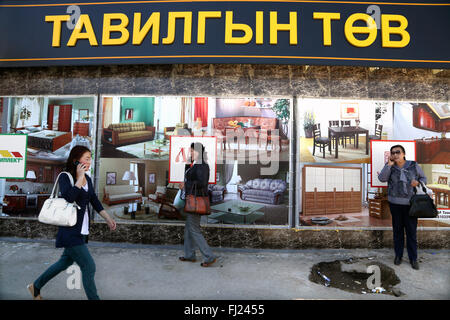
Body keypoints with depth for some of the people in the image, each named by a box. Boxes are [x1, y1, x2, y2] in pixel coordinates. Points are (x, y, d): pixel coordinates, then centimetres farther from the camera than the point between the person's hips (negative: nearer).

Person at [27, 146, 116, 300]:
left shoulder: (87, 178, 8)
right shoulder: (65, 177, -12)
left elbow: (95, 201, 15)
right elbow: (68, 198, -30)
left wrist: (108, 218, 11)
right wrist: (79, 178, -23)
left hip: (82, 231, 8)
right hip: (70, 231, -8)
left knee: (65, 262, 23)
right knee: (89, 267, -5)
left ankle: (36, 286, 44)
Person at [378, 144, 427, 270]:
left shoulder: (414, 165, 1)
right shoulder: (390, 167, 1)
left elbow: (423, 178, 11)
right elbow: (382, 178, -13)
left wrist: (418, 182, -11)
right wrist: (389, 164, -18)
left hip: (410, 204, 0)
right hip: (395, 203, 1)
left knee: (412, 231, 3)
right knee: (397, 230, 11)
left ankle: (413, 258, 17)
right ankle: (398, 255, 24)